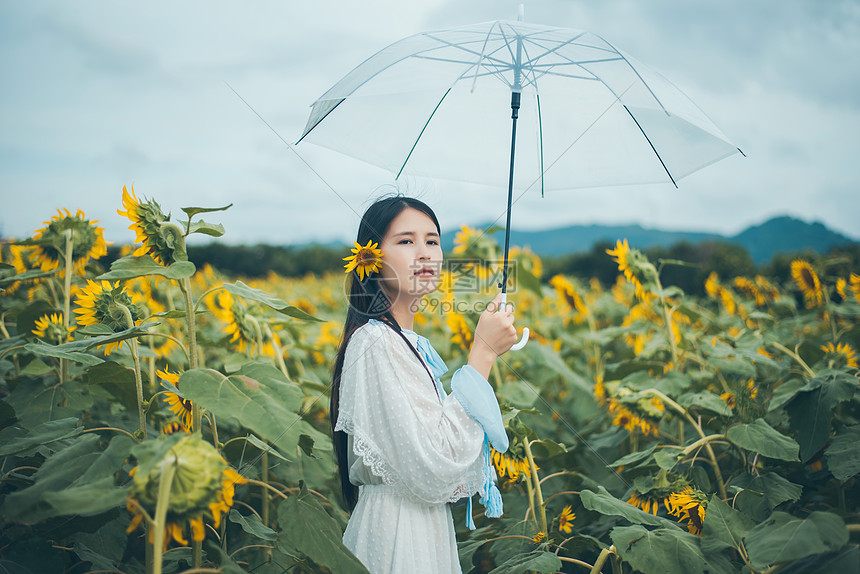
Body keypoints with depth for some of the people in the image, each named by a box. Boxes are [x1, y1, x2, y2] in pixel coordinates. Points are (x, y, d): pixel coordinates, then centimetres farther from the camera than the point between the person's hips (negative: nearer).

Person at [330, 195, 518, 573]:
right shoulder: (376, 343, -19)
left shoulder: (411, 343, 10)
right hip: (396, 540, -9)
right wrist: (483, 354, -21)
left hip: (429, 530, 9)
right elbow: (433, 471, -25)